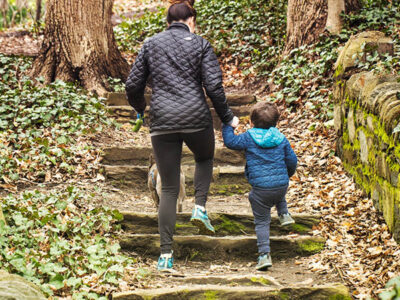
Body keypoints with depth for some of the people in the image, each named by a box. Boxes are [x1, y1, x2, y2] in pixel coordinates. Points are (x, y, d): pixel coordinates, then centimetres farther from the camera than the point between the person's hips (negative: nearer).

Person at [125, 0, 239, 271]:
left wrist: (140, 109, 29)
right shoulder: (201, 45, 3)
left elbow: (133, 85, 10)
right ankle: (200, 208, 10)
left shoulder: (151, 44, 9)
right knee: (205, 158, 33)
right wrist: (227, 118, 6)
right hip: (196, 119, -1)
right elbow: (214, 86, -5)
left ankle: (166, 254, 1)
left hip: (162, 123, 2)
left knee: (169, 189, 8)